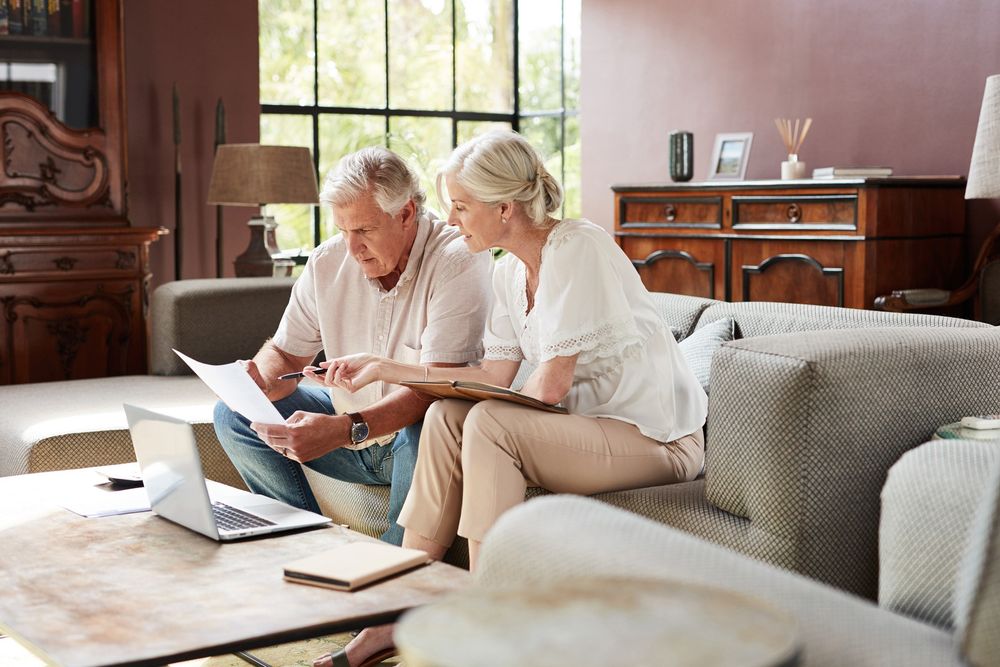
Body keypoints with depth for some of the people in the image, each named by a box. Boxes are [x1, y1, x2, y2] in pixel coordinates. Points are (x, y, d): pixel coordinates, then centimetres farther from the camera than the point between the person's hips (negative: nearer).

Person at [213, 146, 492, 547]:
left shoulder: (458, 264, -21)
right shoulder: (327, 263, -2)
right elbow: (285, 353, 7)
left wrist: (345, 429, -43)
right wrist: (259, 381, -18)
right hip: (348, 428, 6)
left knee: (424, 435, -40)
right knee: (234, 415, -4)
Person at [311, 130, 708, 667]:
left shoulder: (577, 247, -18)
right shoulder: (509, 271, 8)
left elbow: (549, 386, -19)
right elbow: (495, 377, 5)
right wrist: (386, 370, 3)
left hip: (657, 438, -8)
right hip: (589, 424, 8)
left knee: (489, 425, -25)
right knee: (446, 416, -9)